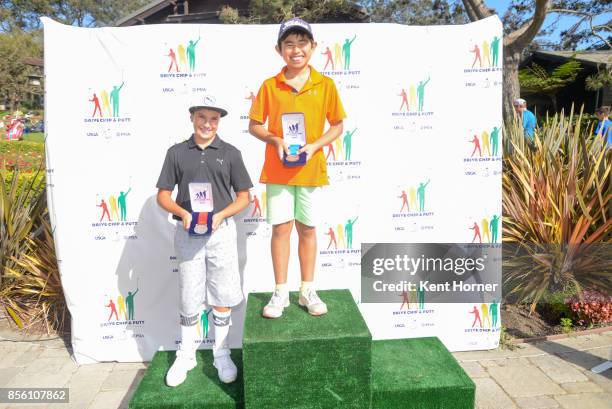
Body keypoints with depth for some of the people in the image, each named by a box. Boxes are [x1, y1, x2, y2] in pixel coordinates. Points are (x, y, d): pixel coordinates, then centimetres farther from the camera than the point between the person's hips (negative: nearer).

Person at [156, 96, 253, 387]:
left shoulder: (230, 153, 1)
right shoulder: (177, 153, 4)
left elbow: (243, 197, 2)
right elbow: (163, 195, 5)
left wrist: (220, 215, -14)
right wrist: (183, 213, -14)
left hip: (221, 232, 0)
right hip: (187, 232, 1)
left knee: (222, 298, 7)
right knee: (188, 300, 10)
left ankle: (221, 354, 25)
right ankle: (186, 355, 28)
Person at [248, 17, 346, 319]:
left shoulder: (325, 85, -1)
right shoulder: (269, 86, 0)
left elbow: (337, 126, 3)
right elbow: (254, 126, 4)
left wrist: (314, 146, -13)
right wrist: (275, 140, -15)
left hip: (311, 169, 0)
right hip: (277, 169, 0)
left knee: (307, 228, 9)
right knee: (281, 227, 3)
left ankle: (307, 291, 23)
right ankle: (281, 292, 17)